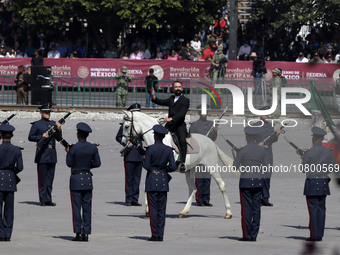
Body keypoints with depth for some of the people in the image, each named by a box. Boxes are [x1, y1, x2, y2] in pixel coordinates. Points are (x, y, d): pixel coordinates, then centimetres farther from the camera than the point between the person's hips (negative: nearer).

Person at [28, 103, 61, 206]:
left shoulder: (53, 123, 14)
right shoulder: (36, 124, 1)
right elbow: (30, 137, -2)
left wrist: (59, 128, -6)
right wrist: (41, 137, -15)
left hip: (52, 154, 5)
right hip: (42, 154, -5)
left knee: (50, 178, 6)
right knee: (42, 178, -4)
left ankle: (48, 199, 9)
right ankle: (43, 200, 0)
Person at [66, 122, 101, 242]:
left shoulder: (73, 148, -14)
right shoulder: (93, 148, -2)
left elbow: (69, 164, -7)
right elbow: (97, 163, 2)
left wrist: (68, 152, 8)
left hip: (76, 179, -4)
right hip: (88, 179, 4)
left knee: (76, 207, 1)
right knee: (87, 207, 8)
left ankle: (78, 233, -2)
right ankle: (86, 233, 6)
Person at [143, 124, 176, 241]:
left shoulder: (150, 149, -12)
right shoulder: (168, 150, 0)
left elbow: (146, 166, -13)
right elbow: (173, 167, -3)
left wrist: (144, 160, 7)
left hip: (152, 180, -4)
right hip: (164, 181, 4)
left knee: (153, 209, 0)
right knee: (162, 209, 7)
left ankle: (155, 234, -2)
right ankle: (160, 235, 6)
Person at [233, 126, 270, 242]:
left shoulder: (243, 150, -10)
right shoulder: (262, 150, 2)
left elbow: (235, 166, -5)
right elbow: (266, 166, 6)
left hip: (245, 181, -4)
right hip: (258, 181, 4)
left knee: (246, 208, 0)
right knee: (256, 208, 6)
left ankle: (247, 235, -1)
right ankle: (254, 235, 7)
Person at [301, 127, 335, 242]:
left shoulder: (309, 153, -12)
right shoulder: (328, 152, 2)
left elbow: (303, 168, -6)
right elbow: (332, 166, 8)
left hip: (312, 182, -5)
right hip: (324, 182, 5)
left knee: (313, 209, -2)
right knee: (321, 208, 8)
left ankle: (314, 235, -3)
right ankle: (320, 235, 9)